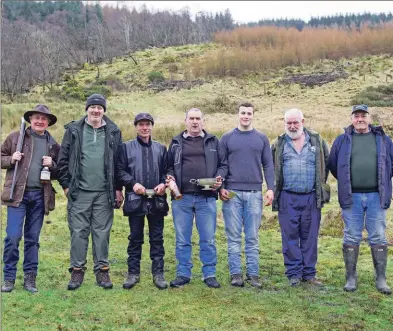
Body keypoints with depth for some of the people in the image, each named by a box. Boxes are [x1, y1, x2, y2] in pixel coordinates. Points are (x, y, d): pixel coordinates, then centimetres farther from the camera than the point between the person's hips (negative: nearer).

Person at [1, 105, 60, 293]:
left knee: (33, 238, 9)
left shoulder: (53, 145, 11)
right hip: (18, 194, -2)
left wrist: (52, 165, -5)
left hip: (40, 196, 2)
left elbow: (59, 172, 16)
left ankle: (30, 278, 17)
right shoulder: (15, 137, 4)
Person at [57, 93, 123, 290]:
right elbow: (63, 159, 5)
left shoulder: (113, 132, 5)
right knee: (78, 232, 4)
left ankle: (102, 270, 16)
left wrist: (118, 189, 4)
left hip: (104, 193, 1)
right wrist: (66, 184, 1)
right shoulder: (74, 130, 3)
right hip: (79, 192, 0)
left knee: (102, 232, 6)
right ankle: (77, 270, 14)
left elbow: (119, 162, 7)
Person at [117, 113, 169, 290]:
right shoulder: (126, 147, 6)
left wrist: (164, 183, -6)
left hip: (157, 199, 2)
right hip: (135, 199, -2)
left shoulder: (161, 148, 14)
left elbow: (166, 171, 13)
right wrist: (133, 183, -14)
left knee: (157, 238, 6)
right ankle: (133, 273, 16)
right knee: (135, 238, 6)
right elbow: (120, 170, 0)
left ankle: (158, 273, 13)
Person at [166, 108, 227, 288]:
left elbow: (222, 164, 11)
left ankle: (209, 274, 15)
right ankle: (183, 274, 17)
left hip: (206, 198, -1)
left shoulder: (213, 141, 11)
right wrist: (170, 178, -5)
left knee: (208, 239, 4)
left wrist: (219, 179, -7)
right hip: (181, 198, 1)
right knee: (182, 239, 7)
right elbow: (169, 166, 15)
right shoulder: (176, 143, 13)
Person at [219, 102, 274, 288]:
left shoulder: (261, 139, 10)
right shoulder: (227, 138, 6)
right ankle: (235, 274, 9)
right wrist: (220, 187, -5)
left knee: (253, 237, 5)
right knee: (233, 237, 2)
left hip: (254, 194, 1)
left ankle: (253, 274, 11)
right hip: (232, 193, -1)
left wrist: (270, 188, -2)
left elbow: (268, 166, 8)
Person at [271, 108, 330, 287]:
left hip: (311, 197, 1)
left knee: (310, 237, 6)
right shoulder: (278, 144, 6)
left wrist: (321, 184, 11)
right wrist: (276, 189, 9)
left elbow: (327, 163, 14)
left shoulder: (317, 141, 7)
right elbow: (270, 168, 14)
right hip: (288, 198, -1)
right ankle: (294, 273, 11)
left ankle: (309, 273, 16)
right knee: (290, 237, 2)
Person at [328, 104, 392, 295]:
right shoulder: (343, 140, 5)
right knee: (351, 238, 5)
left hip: (376, 197, 1)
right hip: (351, 197, 0)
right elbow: (332, 164, 13)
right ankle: (351, 278, 13)